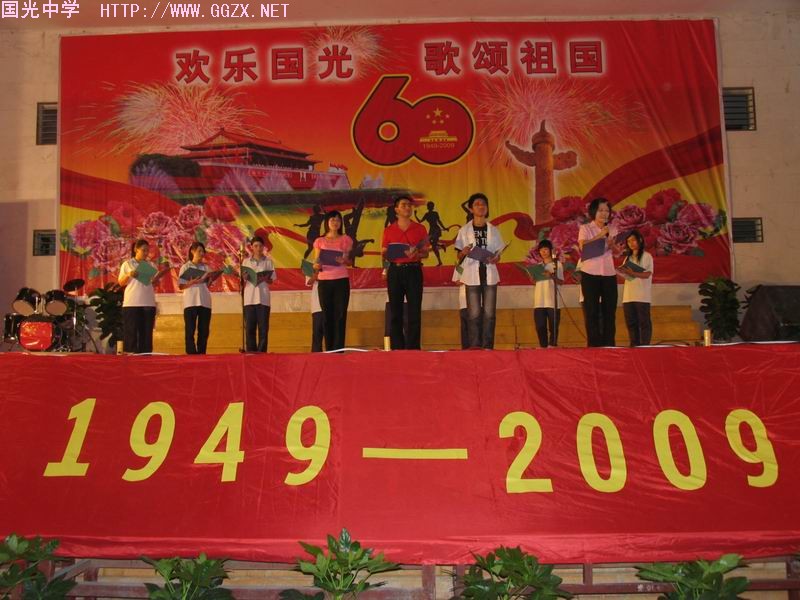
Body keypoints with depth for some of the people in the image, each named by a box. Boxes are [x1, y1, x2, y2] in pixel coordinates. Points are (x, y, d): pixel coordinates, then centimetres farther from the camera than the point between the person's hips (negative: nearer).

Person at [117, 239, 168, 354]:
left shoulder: (151, 265, 13)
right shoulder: (127, 264, 6)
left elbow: (155, 281, 4)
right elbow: (121, 283, 5)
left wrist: (163, 271, -11)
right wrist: (128, 275, -14)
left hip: (148, 303, 3)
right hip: (131, 303, -3)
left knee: (146, 332, 4)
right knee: (131, 332, -2)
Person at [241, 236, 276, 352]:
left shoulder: (268, 261, 7)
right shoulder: (246, 261, 10)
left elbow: (272, 280, 6)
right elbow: (242, 279, 8)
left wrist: (265, 279, -14)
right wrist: (245, 278, -13)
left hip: (263, 298, -1)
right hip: (249, 298, 1)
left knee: (263, 327, -1)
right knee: (249, 327, 0)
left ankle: (261, 352, 3)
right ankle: (251, 352, 5)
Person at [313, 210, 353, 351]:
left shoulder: (346, 239, 9)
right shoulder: (319, 241, 10)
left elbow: (350, 261, 8)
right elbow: (315, 264, 9)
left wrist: (344, 261, -13)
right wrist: (317, 266, -13)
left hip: (341, 281, -1)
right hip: (324, 282, 1)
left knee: (340, 315, -6)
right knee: (327, 316, 0)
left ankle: (338, 350, -6)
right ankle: (329, 350, 4)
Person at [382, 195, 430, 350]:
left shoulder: (420, 229, 8)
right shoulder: (389, 230, 9)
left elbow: (426, 252, 7)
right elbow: (384, 254, 10)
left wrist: (416, 254, -14)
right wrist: (387, 255, -13)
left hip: (414, 270, 0)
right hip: (395, 271, 0)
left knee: (414, 311, -3)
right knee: (395, 311, 0)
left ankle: (412, 348, 1)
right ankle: (397, 348, 5)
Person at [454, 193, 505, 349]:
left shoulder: (493, 230, 11)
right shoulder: (464, 230, 6)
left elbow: (498, 253, 13)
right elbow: (459, 258, 7)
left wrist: (494, 259, -9)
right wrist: (464, 252, -15)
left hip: (490, 275, 2)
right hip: (472, 275, -1)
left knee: (489, 313, 0)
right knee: (474, 314, -4)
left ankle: (487, 347, 5)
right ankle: (475, 347, 1)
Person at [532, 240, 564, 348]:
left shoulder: (557, 264, 5)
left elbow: (561, 282, 0)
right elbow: (534, 281, 11)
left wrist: (552, 276, -16)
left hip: (552, 300, -3)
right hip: (539, 301, 3)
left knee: (553, 326, -2)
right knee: (540, 326, 1)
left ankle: (552, 345, 4)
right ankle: (543, 346, 9)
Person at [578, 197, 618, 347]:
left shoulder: (612, 229, 11)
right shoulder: (585, 228, 1)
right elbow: (582, 246, -16)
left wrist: (612, 244, -17)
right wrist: (599, 236, -21)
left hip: (609, 274, 4)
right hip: (590, 274, -3)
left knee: (609, 311, 3)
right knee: (592, 311, -2)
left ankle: (609, 345, 7)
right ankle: (594, 345, 2)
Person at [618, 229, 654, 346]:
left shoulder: (646, 256, 2)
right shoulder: (628, 258, 19)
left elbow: (647, 274, -10)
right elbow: (626, 276, 14)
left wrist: (632, 273, -22)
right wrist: (622, 272, -8)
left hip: (642, 296, -6)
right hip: (628, 296, 6)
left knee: (643, 321, -5)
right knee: (631, 322, 5)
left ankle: (645, 346, -5)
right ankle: (634, 345, 9)